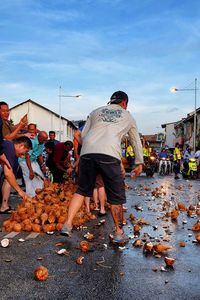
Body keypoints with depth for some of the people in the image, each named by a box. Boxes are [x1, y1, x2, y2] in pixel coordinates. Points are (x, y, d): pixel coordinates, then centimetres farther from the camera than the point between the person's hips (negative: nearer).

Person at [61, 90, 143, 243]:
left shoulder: (95, 112, 27)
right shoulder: (128, 116, 25)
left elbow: (83, 134, 20)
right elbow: (136, 142, 32)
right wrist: (139, 163, 42)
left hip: (87, 153, 3)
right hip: (110, 155, -2)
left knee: (82, 190, 18)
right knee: (116, 196, 11)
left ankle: (67, 225, 12)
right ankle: (119, 233, 22)